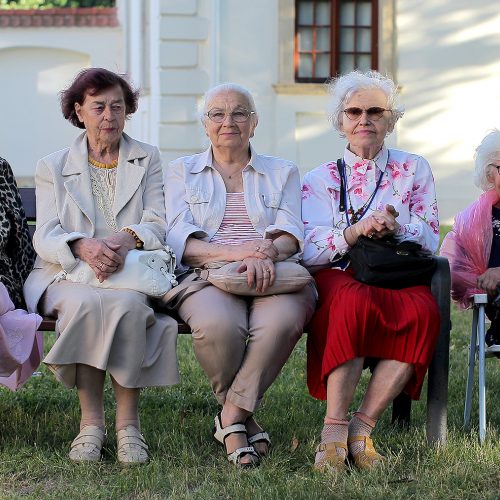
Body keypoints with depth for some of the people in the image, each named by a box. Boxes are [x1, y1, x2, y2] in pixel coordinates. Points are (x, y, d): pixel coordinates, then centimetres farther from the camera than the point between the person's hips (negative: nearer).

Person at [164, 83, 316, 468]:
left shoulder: (282, 173, 22)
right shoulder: (182, 172, 19)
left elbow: (291, 233, 6)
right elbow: (179, 238, 3)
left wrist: (267, 252, -20)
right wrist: (237, 253, -16)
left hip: (272, 275, 1)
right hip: (208, 277, -1)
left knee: (283, 320, -37)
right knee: (217, 326, -38)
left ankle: (232, 416, -21)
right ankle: (245, 420, -13)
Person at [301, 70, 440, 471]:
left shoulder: (414, 169, 19)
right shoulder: (320, 179, 16)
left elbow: (429, 240, 8)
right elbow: (308, 251, 1)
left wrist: (395, 228, -14)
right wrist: (354, 231, -18)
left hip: (399, 277, 1)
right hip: (339, 277, -1)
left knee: (424, 309, -35)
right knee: (355, 299, -38)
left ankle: (363, 426, -31)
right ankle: (335, 428, -36)